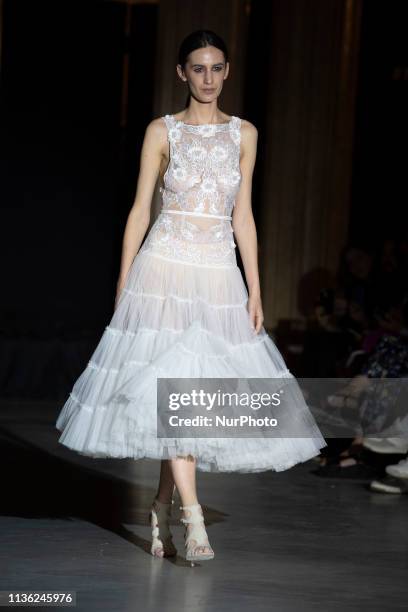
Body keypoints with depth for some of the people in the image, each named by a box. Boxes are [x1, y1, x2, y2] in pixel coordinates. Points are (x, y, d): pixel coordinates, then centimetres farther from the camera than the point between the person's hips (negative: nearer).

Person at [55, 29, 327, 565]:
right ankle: (192, 514, -15)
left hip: (219, 274, 3)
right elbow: (140, 209, 4)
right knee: (169, 384, -14)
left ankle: (163, 506, 14)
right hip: (165, 268, -3)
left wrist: (255, 289, 5)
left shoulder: (243, 134, 10)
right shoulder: (163, 132, 3)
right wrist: (123, 284, 1)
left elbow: (242, 215, 10)